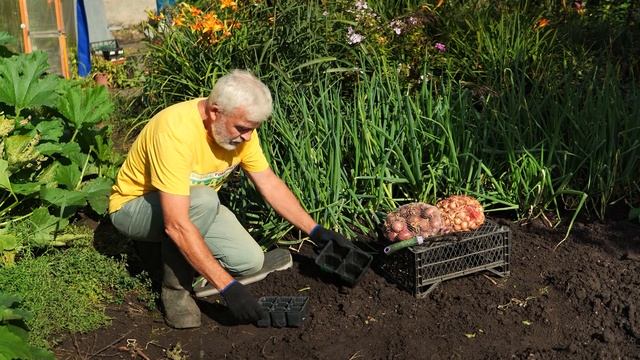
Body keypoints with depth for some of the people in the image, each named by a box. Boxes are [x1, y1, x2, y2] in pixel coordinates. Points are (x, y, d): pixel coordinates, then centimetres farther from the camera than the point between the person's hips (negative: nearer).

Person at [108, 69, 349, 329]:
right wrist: (227, 286, -42)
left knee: (250, 261, -10)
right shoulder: (175, 132, -37)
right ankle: (175, 287, -15)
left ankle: (168, 247, 12)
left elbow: (269, 183, -1)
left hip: (195, 205, 7)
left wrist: (315, 231, -7)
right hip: (134, 207, -7)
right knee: (203, 200, -37)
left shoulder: (239, 126, -14)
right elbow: (177, 225, -41)